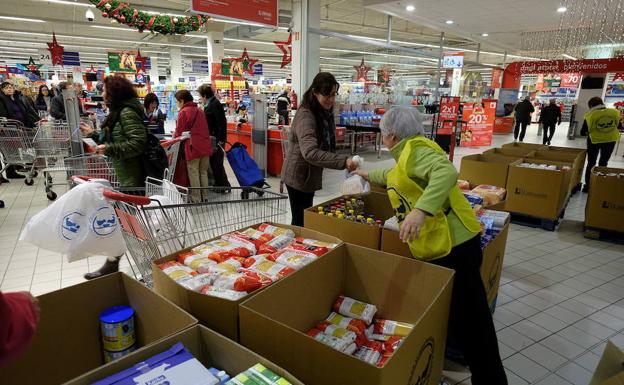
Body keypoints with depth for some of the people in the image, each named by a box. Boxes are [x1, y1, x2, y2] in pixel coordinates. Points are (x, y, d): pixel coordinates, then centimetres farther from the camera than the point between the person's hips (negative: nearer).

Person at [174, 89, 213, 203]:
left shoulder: (183, 112, -5)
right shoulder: (199, 111, 17)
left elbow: (179, 132, -7)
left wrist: (174, 136, 16)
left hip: (193, 147, -7)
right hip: (205, 146, 7)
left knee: (194, 173, 1)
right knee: (203, 172, 13)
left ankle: (196, 199, 4)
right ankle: (205, 196, 18)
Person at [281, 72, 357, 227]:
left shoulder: (325, 113, 5)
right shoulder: (305, 116, -24)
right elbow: (310, 152, -38)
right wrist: (342, 162, -44)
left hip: (311, 175, 9)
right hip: (298, 176, -9)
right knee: (300, 221, 0)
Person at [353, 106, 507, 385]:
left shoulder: (415, 148, -10)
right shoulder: (408, 154, 21)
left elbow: (446, 172, -30)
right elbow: (395, 176, 43)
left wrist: (420, 210, -40)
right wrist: (369, 175, 56)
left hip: (452, 245, -10)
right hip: (440, 246, 10)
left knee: (469, 323, -1)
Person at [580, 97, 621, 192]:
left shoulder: (590, 116, -18)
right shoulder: (614, 113, -8)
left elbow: (583, 132, -14)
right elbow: (618, 125, 7)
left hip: (594, 140, -2)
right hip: (610, 140, 2)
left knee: (591, 163, 13)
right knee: (603, 163, 16)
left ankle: (587, 186, 15)